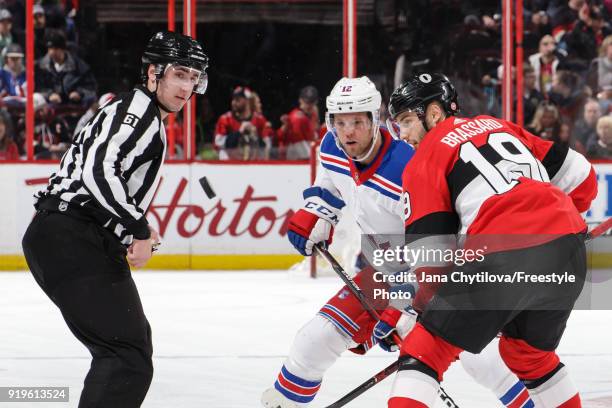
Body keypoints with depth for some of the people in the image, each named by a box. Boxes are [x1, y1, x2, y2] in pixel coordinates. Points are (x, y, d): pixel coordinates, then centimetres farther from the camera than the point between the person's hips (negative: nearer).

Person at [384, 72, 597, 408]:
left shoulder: (426, 157, 10)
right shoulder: (499, 126, 27)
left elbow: (426, 245, 1)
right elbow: (580, 177, 23)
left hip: (504, 257, -6)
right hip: (570, 254, 6)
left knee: (425, 349, 2)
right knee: (528, 351, 29)